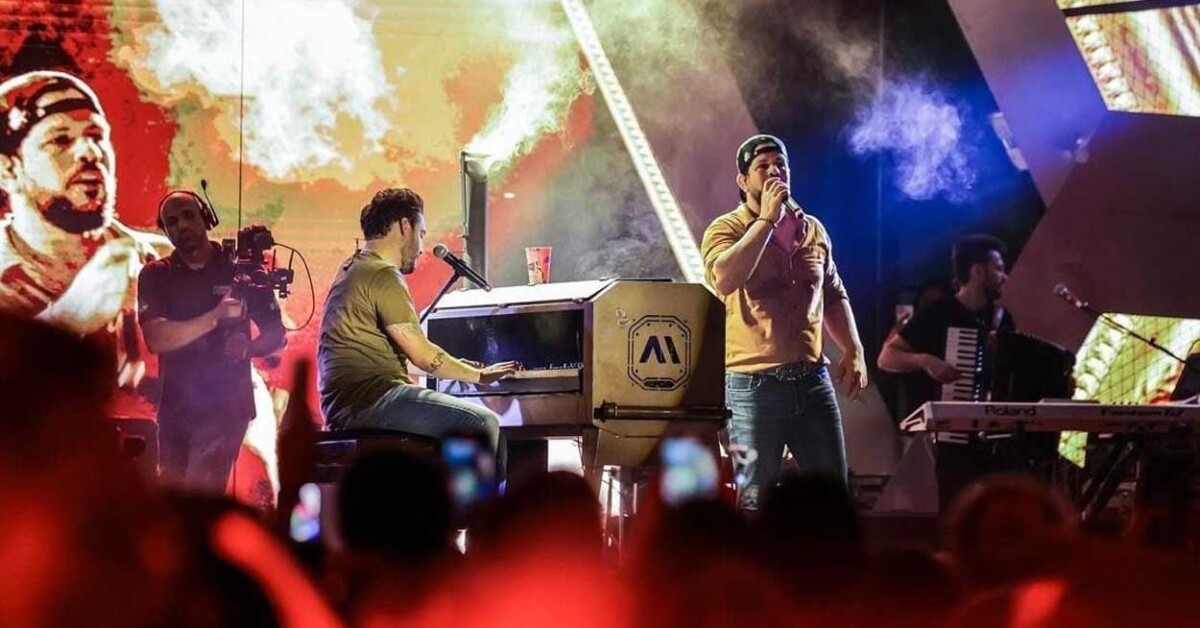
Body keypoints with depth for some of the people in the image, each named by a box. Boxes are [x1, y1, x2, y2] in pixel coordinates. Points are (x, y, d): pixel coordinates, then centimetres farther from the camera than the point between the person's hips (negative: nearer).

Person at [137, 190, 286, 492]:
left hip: (225, 406, -3)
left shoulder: (241, 270, 0)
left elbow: (276, 335, 6)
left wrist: (247, 348, -17)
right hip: (175, 407, 3)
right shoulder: (155, 276, 3)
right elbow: (156, 339, -12)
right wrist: (216, 317, -23)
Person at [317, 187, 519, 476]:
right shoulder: (383, 276, -10)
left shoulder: (353, 271, 22)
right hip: (368, 400, -11)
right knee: (484, 423, -17)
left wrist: (459, 366, 28)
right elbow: (423, 356, -12)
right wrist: (480, 376, 1)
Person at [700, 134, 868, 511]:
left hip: (812, 379, 5)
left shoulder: (813, 230, 14)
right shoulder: (726, 230, -3)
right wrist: (767, 218, -19)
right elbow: (724, 279, -25)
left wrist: (853, 350, 10)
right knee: (755, 499, -3)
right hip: (753, 385, -5)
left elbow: (833, 296, 25)